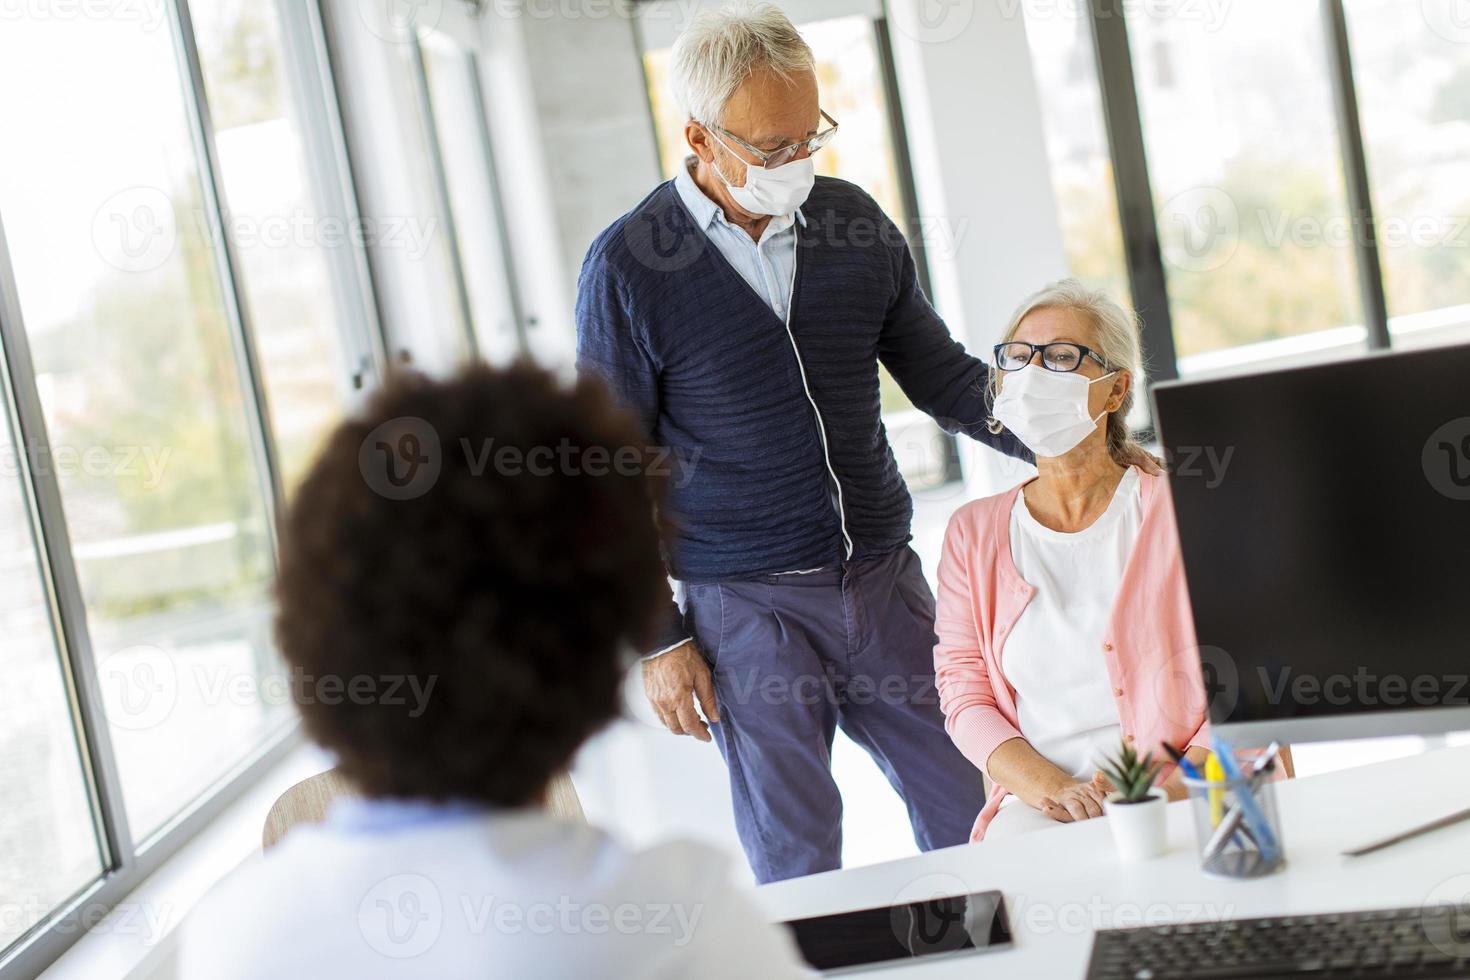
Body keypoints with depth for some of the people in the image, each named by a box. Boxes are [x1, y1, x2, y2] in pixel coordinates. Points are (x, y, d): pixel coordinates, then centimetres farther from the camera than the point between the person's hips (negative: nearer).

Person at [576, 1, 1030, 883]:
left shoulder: (855, 222, 2)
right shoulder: (629, 266, -9)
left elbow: (941, 375, 11)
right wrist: (658, 637, -7)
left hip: (886, 578, 4)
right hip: (747, 607, -4)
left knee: (972, 819, 11)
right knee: (798, 866, 5)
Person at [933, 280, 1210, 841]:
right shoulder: (971, 534, 13)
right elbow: (964, 695, 6)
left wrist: (1179, 783, -15)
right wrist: (1048, 785, -12)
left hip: (1193, 800, -2)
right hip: (1040, 805, 2)